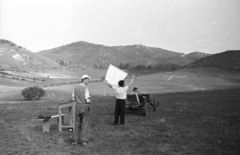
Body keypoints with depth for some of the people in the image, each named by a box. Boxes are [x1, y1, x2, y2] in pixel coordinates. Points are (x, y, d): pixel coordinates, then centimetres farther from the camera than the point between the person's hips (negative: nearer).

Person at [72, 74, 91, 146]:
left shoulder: (76, 88, 5)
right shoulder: (85, 88, -14)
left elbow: (73, 98, 9)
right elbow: (88, 100, -18)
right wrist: (89, 101, 3)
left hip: (78, 107, 5)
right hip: (85, 107, -5)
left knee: (77, 124, 13)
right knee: (85, 124, 4)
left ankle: (76, 140, 15)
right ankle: (84, 140, 4)